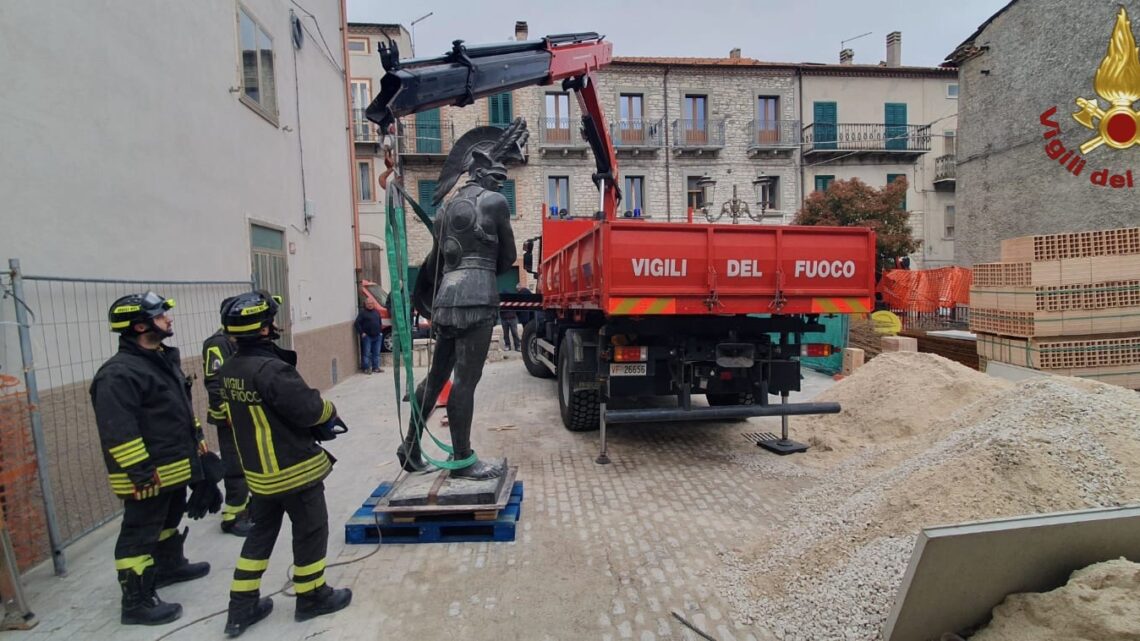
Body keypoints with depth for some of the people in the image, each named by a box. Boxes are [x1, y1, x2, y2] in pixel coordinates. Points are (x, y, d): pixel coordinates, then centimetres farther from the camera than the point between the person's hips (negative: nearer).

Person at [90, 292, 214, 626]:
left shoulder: (165, 358, 8)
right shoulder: (119, 373, -23)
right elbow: (118, 432, -25)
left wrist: (197, 436, 21)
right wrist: (142, 473, -24)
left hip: (176, 465, 10)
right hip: (149, 475, -10)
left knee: (171, 520, 26)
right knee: (140, 535, 3)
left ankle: (170, 565, 46)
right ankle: (137, 603, 16)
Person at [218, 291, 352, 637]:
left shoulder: (229, 370, 2)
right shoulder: (271, 369, -28)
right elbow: (308, 408, -26)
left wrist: (316, 425, 6)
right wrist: (329, 411, -4)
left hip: (258, 470, 8)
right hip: (294, 468, -8)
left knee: (261, 533, 22)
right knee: (310, 531, 11)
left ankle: (242, 607, 30)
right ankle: (312, 597, 28)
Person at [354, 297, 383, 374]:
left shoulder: (377, 311, 14)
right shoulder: (363, 312, -3)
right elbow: (357, 323, -8)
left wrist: (380, 332, 13)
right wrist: (362, 333, -12)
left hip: (377, 336, 5)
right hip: (367, 337, -5)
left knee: (376, 353, 8)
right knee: (366, 353, -3)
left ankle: (376, 367, 15)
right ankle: (366, 368, 3)